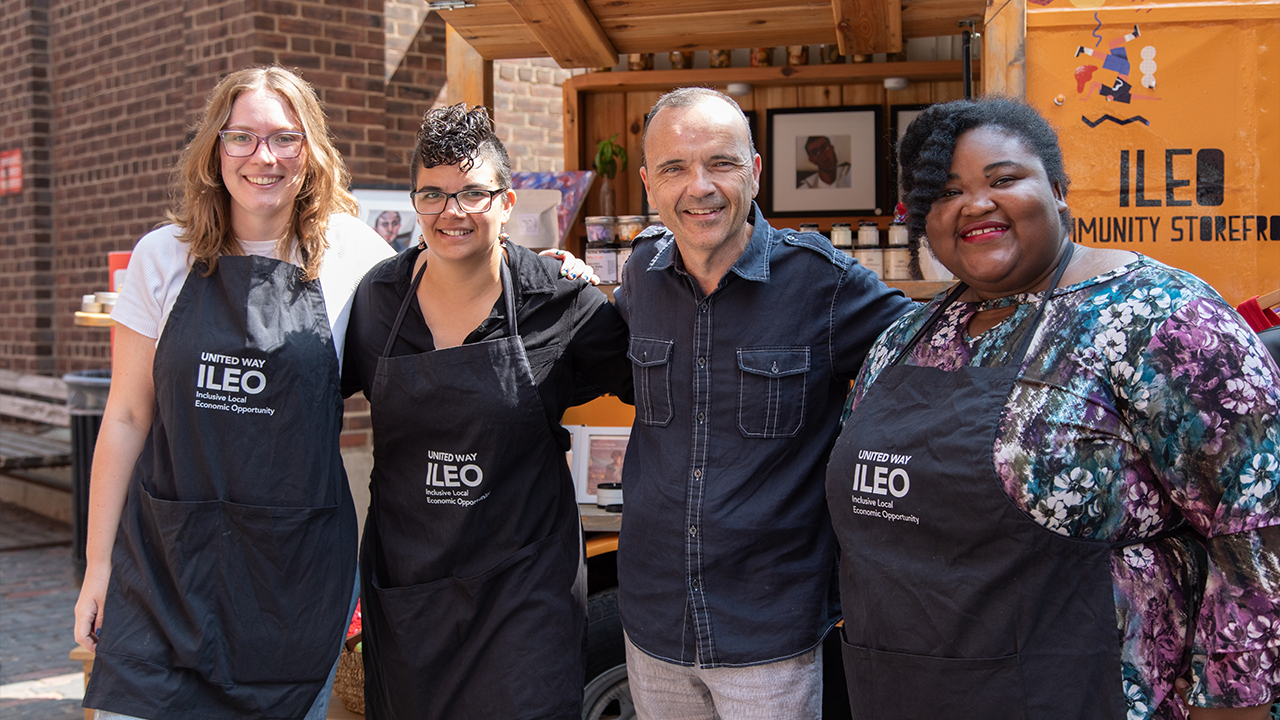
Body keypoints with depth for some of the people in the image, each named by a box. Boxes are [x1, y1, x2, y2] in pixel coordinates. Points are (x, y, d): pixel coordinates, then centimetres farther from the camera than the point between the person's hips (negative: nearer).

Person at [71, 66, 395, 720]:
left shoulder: (352, 257, -3)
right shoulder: (163, 257, 0)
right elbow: (126, 418, 4)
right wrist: (97, 563, 5)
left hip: (298, 564, -1)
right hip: (165, 555, 1)